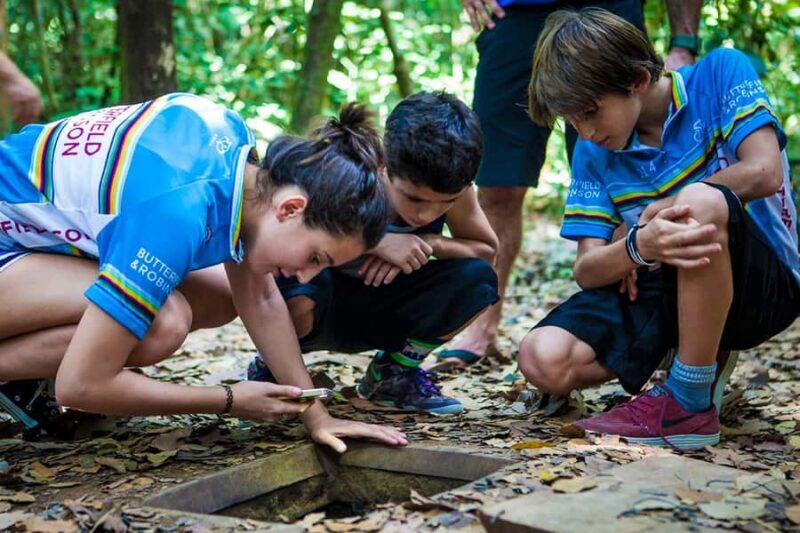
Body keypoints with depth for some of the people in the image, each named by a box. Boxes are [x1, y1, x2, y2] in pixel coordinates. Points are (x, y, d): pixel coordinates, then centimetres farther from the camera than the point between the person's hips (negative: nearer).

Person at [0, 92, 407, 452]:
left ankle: (38, 362, 10)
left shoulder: (235, 140, -10)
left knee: (220, 300, 3)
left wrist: (316, 416, -7)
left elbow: (261, 302, -1)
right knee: (166, 321, -29)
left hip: (36, 236, 9)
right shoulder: (181, 214, -35)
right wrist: (231, 401, -21)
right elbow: (81, 385, -32)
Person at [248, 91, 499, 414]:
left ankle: (394, 373, 5)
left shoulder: (452, 189, -17)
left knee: (476, 278, -20)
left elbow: (487, 251, -3)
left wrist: (430, 243, -25)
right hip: (318, 307, -4)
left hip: (379, 311, 4)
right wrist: (376, 243, -41)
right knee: (298, 285, -40)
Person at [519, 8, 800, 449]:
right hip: (667, 292, 5)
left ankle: (691, 404, -22)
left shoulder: (720, 73, -7)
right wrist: (638, 247, -28)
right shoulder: (594, 153, 4)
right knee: (543, 360, -19)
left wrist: (663, 209, -10)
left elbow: (764, 173, -21)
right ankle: (700, 362, 4)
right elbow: (586, 270, -5)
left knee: (699, 202, -37)